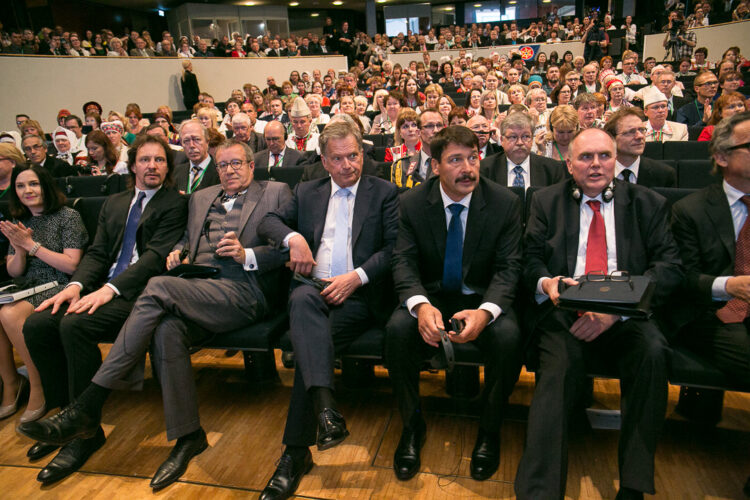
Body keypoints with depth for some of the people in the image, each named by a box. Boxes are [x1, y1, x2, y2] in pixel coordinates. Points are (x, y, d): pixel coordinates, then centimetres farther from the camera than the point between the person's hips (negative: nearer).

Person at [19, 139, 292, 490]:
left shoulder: (276, 193, 12)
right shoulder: (201, 198, 29)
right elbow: (187, 237, 32)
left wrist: (248, 255, -14)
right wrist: (178, 250, 8)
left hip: (244, 292, -5)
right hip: (197, 289, 5)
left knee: (158, 287, -27)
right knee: (167, 330, -29)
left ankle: (87, 408, -23)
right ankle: (187, 435, -15)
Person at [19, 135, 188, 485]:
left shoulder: (174, 204, 0)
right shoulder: (114, 203, 22)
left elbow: (155, 256, -11)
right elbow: (96, 253, 16)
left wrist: (110, 289, -21)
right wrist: (76, 285, -4)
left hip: (140, 292, -7)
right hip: (102, 288, 7)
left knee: (76, 325, -29)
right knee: (36, 324, -12)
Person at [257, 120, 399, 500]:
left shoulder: (385, 193, 11)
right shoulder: (307, 192, 22)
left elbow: (396, 248, 0)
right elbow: (268, 222, 15)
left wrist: (356, 277, -14)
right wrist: (293, 237, -7)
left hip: (358, 295, -2)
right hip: (313, 286, 3)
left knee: (310, 340, -28)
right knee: (302, 299, -35)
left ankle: (296, 453, -20)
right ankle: (326, 409, -44)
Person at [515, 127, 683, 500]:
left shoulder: (647, 203, 14)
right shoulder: (546, 201, 15)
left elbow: (670, 266, 2)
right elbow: (530, 259, 9)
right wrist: (546, 282, -18)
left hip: (624, 316, 1)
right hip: (564, 312, 0)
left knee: (653, 351, -30)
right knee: (558, 365, -30)